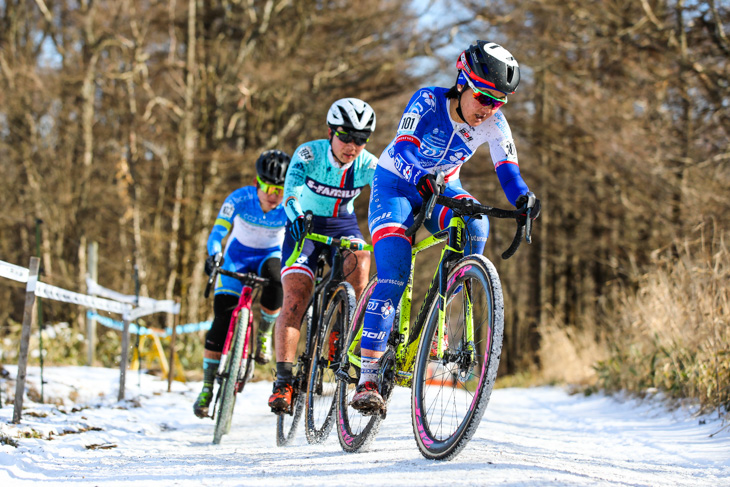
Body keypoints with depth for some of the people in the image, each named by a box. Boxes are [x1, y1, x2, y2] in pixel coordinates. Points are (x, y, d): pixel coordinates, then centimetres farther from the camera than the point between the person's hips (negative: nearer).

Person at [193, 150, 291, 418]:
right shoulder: (239, 199, -24)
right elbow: (219, 230, -27)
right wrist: (213, 255, -46)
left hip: (270, 256, 0)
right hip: (237, 257, 0)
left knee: (276, 282, -37)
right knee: (223, 320, -14)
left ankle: (264, 334, -8)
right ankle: (207, 387, -1)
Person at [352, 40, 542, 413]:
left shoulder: (493, 123, -16)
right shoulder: (428, 102, -26)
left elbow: (507, 169, -24)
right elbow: (403, 147, -38)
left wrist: (523, 199, -46)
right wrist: (420, 176, -60)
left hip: (442, 189, 4)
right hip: (395, 184, -4)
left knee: (475, 224, -31)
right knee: (394, 276, -20)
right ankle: (367, 380, -19)